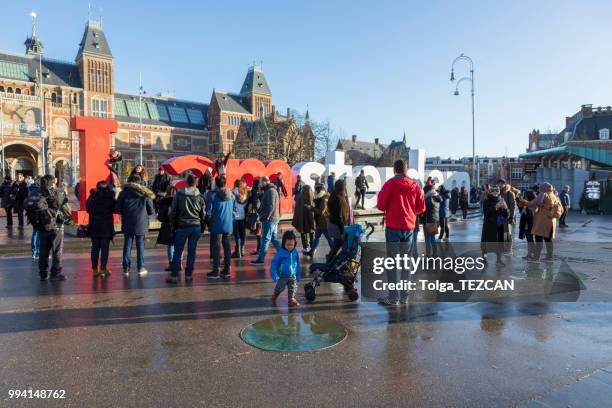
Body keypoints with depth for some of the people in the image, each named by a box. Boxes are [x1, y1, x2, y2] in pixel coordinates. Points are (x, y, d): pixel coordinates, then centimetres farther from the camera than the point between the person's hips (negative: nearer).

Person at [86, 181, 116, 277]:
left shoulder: (92, 196, -1)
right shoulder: (110, 197, -9)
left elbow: (88, 209, 7)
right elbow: (115, 209, -4)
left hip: (94, 226, 3)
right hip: (106, 226, -3)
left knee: (95, 247, 10)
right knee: (105, 248, 2)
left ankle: (95, 269, 13)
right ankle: (103, 268, 3)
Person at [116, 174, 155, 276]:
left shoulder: (123, 193, -2)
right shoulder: (145, 194, -1)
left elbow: (117, 210, -1)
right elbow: (151, 211, 1)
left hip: (127, 224, 1)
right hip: (141, 224, 0)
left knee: (127, 245, 9)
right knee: (140, 245, 7)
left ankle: (126, 268, 12)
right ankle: (140, 268, 9)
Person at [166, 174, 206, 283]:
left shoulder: (179, 195, -3)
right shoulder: (200, 196, 1)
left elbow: (173, 211, 0)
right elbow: (203, 214, 5)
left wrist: (173, 224, 11)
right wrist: (202, 228, 14)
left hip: (182, 226, -1)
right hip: (196, 227, 1)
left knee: (178, 251, 4)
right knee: (192, 251, 6)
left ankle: (174, 275, 5)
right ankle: (189, 275, 11)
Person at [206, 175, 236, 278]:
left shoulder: (212, 195, -12)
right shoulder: (231, 194, 4)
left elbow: (209, 211, -10)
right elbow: (234, 209, 10)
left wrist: (209, 221, 7)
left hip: (217, 225, -5)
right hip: (228, 225, 5)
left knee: (216, 247, 0)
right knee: (227, 246, 11)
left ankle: (215, 271, 4)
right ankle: (226, 270, 17)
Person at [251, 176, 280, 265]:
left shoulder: (270, 191, -13)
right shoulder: (271, 190, 19)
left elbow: (271, 206, -21)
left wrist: (266, 217, -19)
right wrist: (262, 215, 15)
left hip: (269, 219, -10)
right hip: (274, 218, 10)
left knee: (265, 239, -5)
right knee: (274, 239, 13)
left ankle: (261, 259, -1)